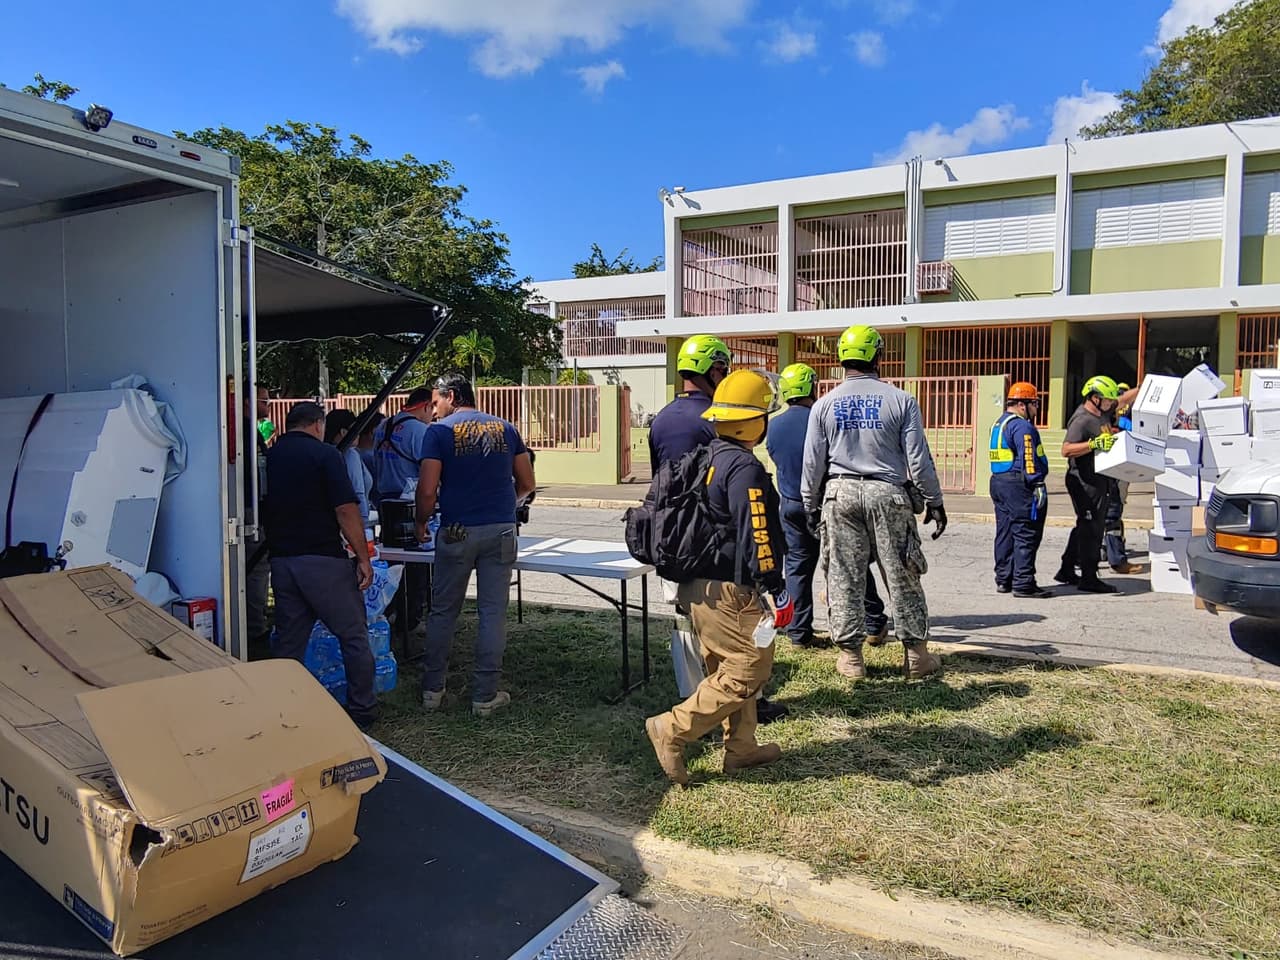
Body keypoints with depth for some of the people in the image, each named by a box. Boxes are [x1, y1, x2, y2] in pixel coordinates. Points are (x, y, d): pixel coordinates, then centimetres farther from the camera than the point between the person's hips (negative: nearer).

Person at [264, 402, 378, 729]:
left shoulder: (268, 456, 9)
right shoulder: (323, 453, -8)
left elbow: (264, 509, 17)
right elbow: (345, 510, -14)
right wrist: (363, 557, -9)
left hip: (280, 559, 6)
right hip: (321, 559, -6)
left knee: (289, 641, 13)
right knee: (354, 637, 5)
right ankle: (361, 711, 10)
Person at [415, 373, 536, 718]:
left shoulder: (439, 431, -4)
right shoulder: (505, 429, 6)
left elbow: (427, 490, -11)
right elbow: (526, 484, 9)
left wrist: (421, 523, 6)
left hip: (457, 532, -2)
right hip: (501, 530, 2)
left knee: (443, 612, 13)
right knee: (493, 613, 5)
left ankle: (432, 690, 22)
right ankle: (485, 696, 10)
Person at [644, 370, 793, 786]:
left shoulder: (705, 457, 11)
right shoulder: (745, 467, -18)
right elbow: (756, 535, -23)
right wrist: (777, 590, -18)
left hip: (697, 584, 10)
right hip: (729, 590, -10)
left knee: (728, 669, 18)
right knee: (749, 670, -1)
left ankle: (741, 748, 29)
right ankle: (672, 729, -1)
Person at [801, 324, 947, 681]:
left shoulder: (825, 405, 2)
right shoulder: (900, 400, -3)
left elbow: (813, 462, 5)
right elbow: (918, 457, -2)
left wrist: (811, 506, 16)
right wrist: (934, 501, 7)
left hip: (840, 494, 1)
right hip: (886, 494, -1)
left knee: (845, 577, 7)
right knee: (902, 576, 8)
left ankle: (850, 655, 12)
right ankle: (917, 654, 16)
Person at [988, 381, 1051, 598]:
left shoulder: (999, 424, 18)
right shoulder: (1021, 426, -13)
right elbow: (1028, 458, -20)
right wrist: (1038, 485, -20)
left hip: (998, 482, 10)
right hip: (1019, 485, -10)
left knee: (1005, 533, 13)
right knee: (1026, 535, -6)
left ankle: (1003, 580, 18)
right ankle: (1023, 584, -4)